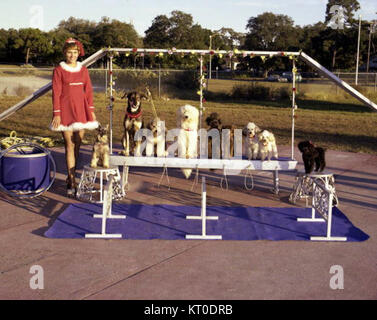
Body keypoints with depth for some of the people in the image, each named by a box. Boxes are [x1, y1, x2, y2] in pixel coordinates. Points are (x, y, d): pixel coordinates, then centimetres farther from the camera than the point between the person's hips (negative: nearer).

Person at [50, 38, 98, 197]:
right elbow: (56, 93, -5)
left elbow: (88, 90, 12)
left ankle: (71, 176, 20)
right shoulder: (59, 70, -2)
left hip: (81, 109, 4)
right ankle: (71, 183, -3)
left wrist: (91, 110, 6)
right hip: (66, 110, -4)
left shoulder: (83, 69, 9)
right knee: (69, 145, -6)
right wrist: (56, 114, -10)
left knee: (78, 144, 6)